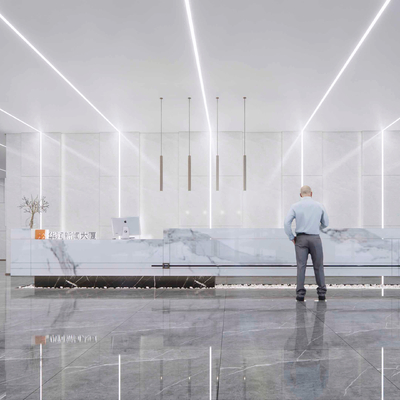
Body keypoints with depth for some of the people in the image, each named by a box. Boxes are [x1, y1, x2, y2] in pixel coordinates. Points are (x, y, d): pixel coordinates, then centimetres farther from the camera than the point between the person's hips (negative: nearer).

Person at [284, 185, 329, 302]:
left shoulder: (295, 206, 0)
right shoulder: (319, 206, 3)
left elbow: (287, 223, -10)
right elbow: (325, 224, 11)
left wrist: (292, 237, 2)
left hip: (301, 239, 0)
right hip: (315, 239, 0)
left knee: (301, 266, -2)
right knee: (318, 266, 9)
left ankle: (300, 294, -7)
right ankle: (321, 293, 7)